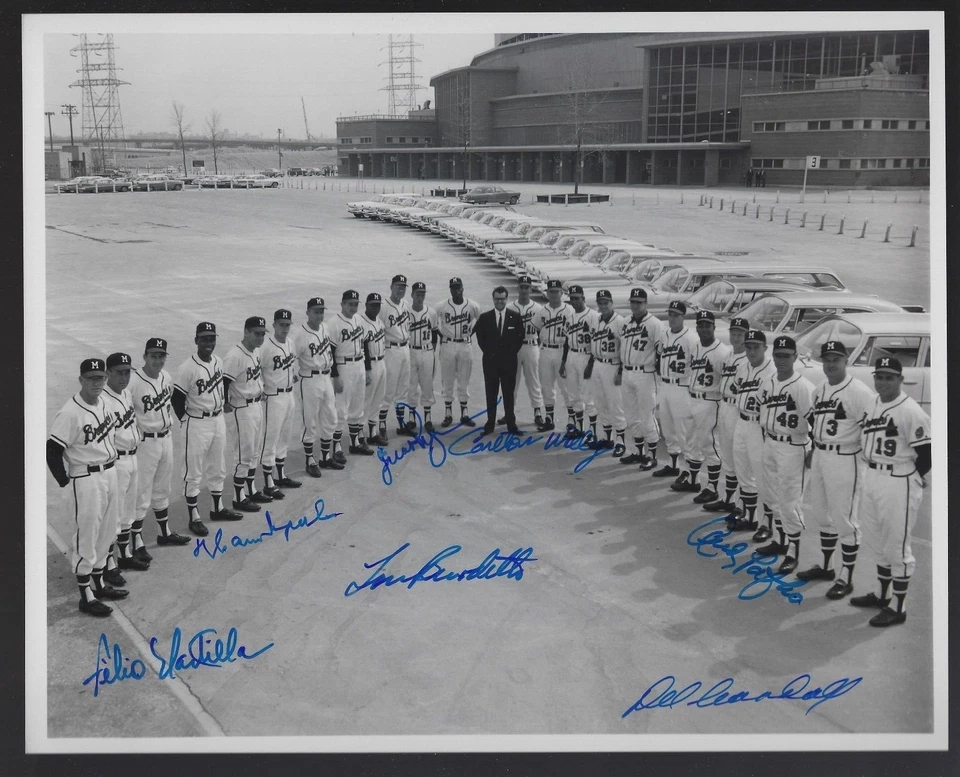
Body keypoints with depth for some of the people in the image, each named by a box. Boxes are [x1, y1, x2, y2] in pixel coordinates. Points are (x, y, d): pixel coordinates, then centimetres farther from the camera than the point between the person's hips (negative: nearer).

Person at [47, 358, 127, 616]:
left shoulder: (103, 404, 4)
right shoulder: (70, 413, -20)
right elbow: (53, 451, -19)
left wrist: (109, 467, 15)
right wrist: (66, 480, -12)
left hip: (109, 474, 8)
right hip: (86, 480, -8)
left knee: (106, 534, 17)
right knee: (87, 538, 0)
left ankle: (99, 583, 33)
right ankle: (86, 595, 10)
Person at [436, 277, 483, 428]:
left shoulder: (473, 306, -3)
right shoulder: (441, 307, -7)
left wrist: (471, 332, 5)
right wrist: (440, 336, 1)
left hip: (465, 346, 1)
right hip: (447, 346, -1)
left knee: (464, 382, 7)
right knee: (447, 381, 3)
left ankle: (464, 414, 14)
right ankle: (448, 414, 11)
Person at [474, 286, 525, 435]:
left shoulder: (515, 317, 1)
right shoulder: (484, 317, 2)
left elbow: (520, 337, 4)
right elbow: (480, 338, 9)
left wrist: (511, 353, -2)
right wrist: (488, 352, 2)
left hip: (509, 361, -1)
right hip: (490, 361, 1)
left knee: (509, 393, 4)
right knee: (491, 394, 4)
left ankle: (511, 425, 8)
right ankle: (490, 424, 9)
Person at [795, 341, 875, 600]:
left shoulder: (859, 391, -16)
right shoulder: (819, 391, 10)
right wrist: (812, 451, 20)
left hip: (845, 461, -8)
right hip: (820, 457, 8)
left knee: (845, 520, -2)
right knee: (824, 515, 18)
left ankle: (846, 577, 6)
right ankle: (825, 566, 33)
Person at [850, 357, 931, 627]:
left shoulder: (911, 411, -18)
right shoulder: (872, 404, 7)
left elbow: (926, 453, -16)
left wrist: (912, 478, -4)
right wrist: (873, 471, 11)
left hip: (899, 485, -8)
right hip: (872, 479, 8)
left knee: (897, 547, 0)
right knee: (879, 543, 20)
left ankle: (898, 607, 10)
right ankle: (882, 595, 35)